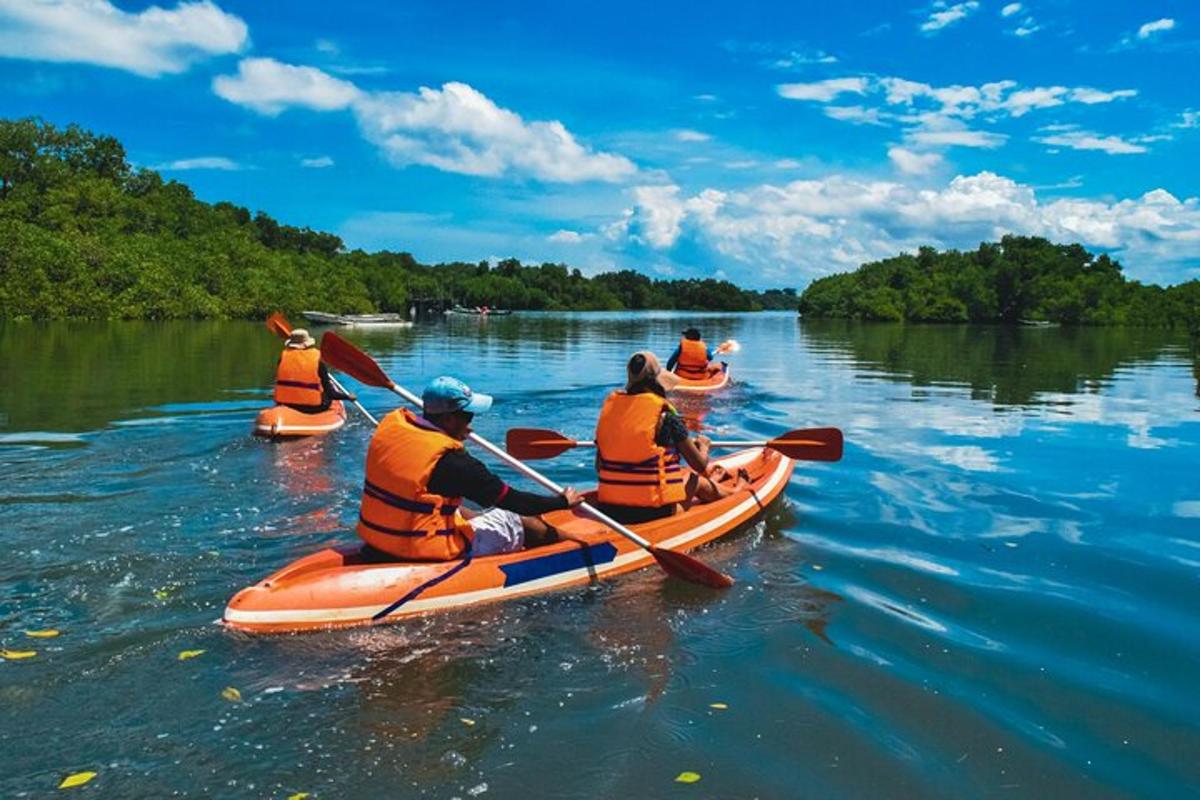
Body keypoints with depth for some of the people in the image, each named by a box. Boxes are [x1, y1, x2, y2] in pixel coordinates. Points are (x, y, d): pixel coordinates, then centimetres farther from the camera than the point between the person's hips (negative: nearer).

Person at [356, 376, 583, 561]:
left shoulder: (390, 424, -2)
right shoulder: (452, 460, -22)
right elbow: (510, 499, -13)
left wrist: (454, 436, 31)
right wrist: (562, 501, 0)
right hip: (424, 551, -8)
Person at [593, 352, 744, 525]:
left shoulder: (609, 406, 1)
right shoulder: (666, 416, -12)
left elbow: (599, 467, 8)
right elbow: (700, 465, -2)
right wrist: (703, 444, 21)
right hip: (653, 510, -5)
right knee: (698, 481, 22)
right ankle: (734, 490, 51)